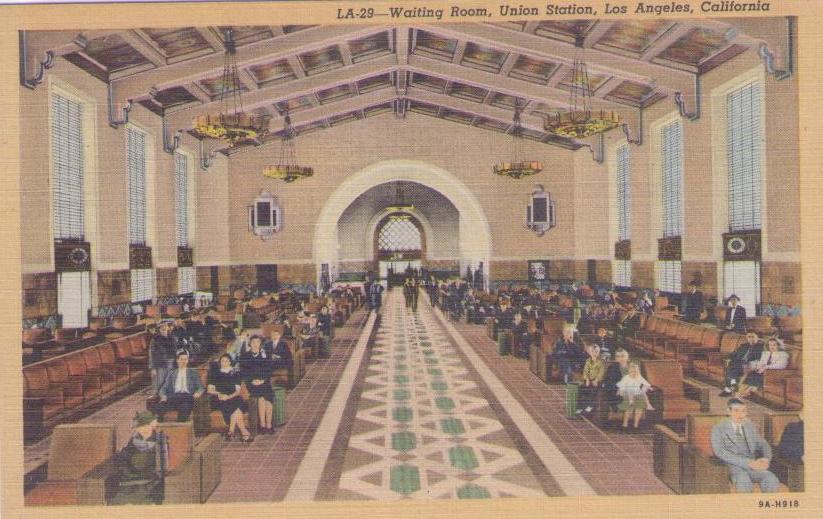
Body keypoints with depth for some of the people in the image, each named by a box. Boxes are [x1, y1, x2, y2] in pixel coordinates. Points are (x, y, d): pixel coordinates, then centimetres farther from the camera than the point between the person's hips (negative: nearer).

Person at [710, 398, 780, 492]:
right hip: (733, 466, -4)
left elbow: (763, 445, 20)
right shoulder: (719, 428, 3)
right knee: (744, 482, -36)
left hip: (753, 465, 4)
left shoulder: (750, 425, 21)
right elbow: (720, 451, -9)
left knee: (772, 480, -27)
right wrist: (747, 462, -19)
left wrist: (766, 459, -4)